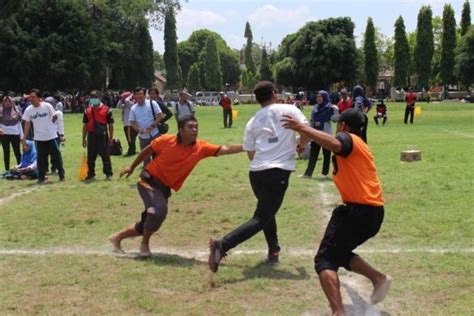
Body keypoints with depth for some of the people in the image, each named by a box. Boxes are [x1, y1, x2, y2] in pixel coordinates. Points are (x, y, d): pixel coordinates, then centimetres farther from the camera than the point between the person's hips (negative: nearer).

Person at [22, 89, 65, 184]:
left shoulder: (47, 106, -11)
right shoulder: (28, 110, -2)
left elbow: (55, 117, 2)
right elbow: (27, 125, 2)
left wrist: (47, 124, 1)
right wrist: (24, 139, 0)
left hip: (51, 137, -2)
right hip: (39, 138, 2)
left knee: (56, 157, 4)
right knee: (41, 159, 5)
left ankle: (61, 175, 17)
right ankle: (41, 178, 13)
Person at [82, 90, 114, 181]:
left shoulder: (106, 109, -2)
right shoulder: (87, 110, 10)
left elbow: (110, 124, 0)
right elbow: (85, 125, 14)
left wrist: (111, 138, -2)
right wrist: (84, 138, 12)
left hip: (103, 136, -4)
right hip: (91, 136, 4)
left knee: (105, 156, 2)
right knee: (90, 156, 9)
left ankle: (108, 174, 10)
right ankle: (91, 174, 19)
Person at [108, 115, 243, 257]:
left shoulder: (201, 148, -14)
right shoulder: (166, 140, -17)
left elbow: (224, 149, -23)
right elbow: (147, 151, 1)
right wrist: (132, 167, 11)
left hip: (165, 188, 5)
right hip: (149, 181, -5)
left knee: (147, 224, 10)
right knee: (159, 210, -30)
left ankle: (118, 237, 34)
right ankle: (144, 245, -7)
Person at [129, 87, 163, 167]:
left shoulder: (152, 103, -4)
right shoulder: (133, 108, 4)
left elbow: (160, 115, -6)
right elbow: (132, 123, 4)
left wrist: (152, 126, -16)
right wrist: (138, 129, -15)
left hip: (155, 134, -3)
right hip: (143, 136, 3)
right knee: (145, 157, 10)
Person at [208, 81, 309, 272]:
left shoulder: (252, 122, 15)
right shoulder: (289, 110, 5)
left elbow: (251, 154, 13)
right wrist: (299, 145, 19)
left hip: (256, 172, 5)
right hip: (278, 172, -5)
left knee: (266, 211, 27)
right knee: (261, 218, -6)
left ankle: (273, 252, 27)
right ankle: (223, 245, -23)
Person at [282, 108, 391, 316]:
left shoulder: (347, 138, -4)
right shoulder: (360, 145, 24)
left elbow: (335, 145, -30)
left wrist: (302, 128, -31)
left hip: (358, 211, -9)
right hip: (374, 212, 9)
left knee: (325, 260, -12)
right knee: (340, 253, 26)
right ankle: (379, 278, 13)